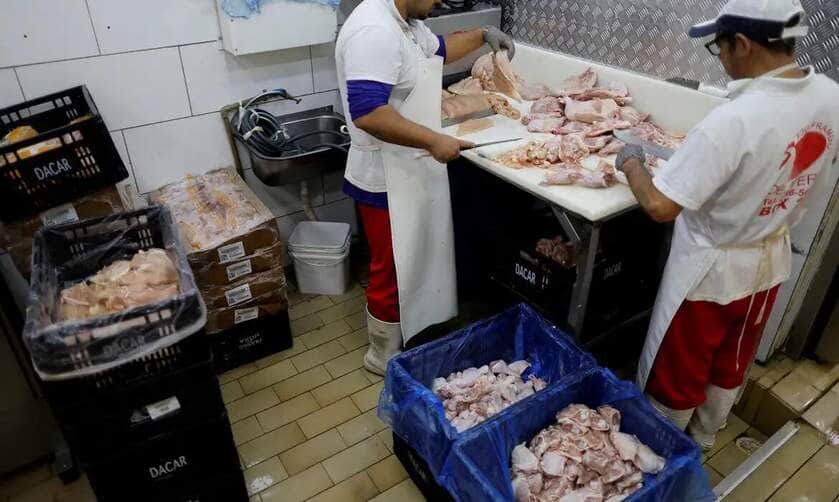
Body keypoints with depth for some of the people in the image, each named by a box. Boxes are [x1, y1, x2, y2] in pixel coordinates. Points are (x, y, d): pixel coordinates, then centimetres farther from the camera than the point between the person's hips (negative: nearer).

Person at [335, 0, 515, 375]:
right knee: (395, 270, 5)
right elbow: (367, 112, -35)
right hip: (388, 179, -10)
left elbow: (437, 49, 28)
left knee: (416, 259, 23)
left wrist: (482, 36, 18)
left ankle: (413, 336, 45)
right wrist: (434, 141, -31)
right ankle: (384, 357, 27)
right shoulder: (375, 31, -26)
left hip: (411, 171, 11)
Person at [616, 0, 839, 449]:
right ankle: (703, 437, 50)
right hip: (771, 260, 8)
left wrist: (631, 164, -13)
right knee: (731, 366, 27)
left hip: (712, 271, -7)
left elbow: (660, 206, -31)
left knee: (674, 373, 15)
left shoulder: (734, 120, -32)